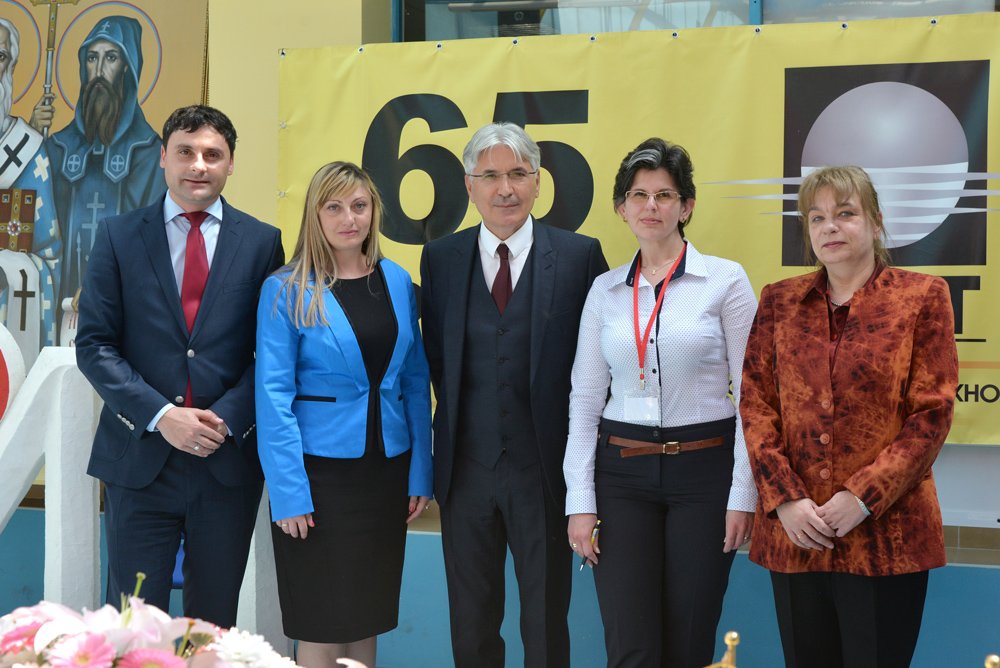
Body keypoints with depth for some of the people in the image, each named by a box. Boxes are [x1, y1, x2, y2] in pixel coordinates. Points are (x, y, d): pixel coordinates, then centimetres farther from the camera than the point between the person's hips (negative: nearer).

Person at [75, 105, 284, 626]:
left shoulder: (262, 242, 4)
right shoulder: (118, 236, 3)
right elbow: (94, 344, -2)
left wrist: (227, 418, -13)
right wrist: (161, 415, -13)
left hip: (228, 457, 1)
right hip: (139, 458, 0)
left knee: (215, 621, 11)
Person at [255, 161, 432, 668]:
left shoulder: (397, 282, 6)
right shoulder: (286, 290, -7)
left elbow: (415, 380, 8)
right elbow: (274, 394, -10)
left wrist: (420, 472, 3)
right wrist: (288, 493, -15)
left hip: (386, 470, 4)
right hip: (321, 469, -4)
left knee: (367, 620, 13)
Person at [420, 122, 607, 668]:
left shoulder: (581, 255, -4)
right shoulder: (440, 258, 4)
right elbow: (436, 356, 11)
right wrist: (453, 421, 4)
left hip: (545, 471, -2)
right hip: (466, 467, 2)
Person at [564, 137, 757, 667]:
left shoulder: (726, 280, -2)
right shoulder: (605, 290, 7)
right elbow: (585, 400, 7)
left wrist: (743, 495, -9)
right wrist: (580, 501, 0)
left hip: (703, 470, -2)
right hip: (623, 471, 2)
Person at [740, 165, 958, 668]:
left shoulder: (922, 296, 1)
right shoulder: (779, 301, 10)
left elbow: (932, 413, -5)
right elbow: (755, 405, 5)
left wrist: (864, 496, -13)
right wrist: (785, 498, -7)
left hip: (885, 532, -3)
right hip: (794, 533, 3)